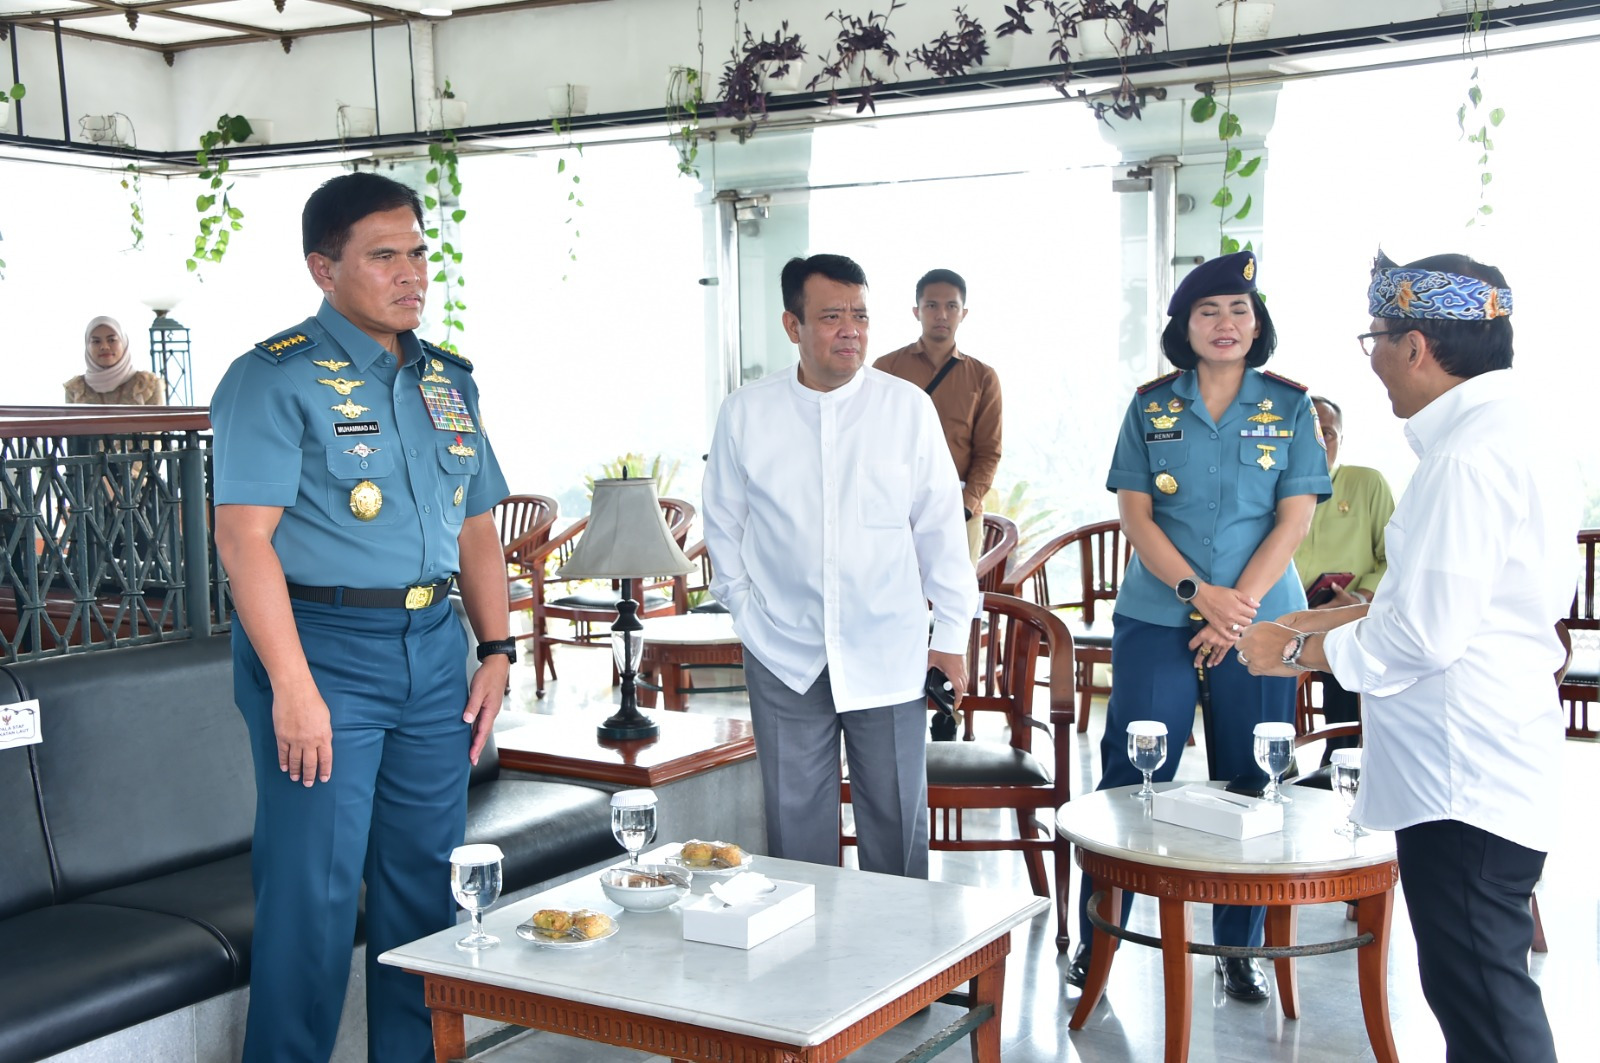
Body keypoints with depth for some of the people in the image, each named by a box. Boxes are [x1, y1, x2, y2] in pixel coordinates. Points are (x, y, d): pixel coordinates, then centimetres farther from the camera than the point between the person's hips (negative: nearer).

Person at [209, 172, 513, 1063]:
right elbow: (244, 534, -15)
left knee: (426, 881, 12)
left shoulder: (449, 381, 14)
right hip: (324, 648, -6)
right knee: (315, 890, -2)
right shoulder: (276, 378, -8)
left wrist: (497, 649, 9)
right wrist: (292, 686, -21)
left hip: (433, 647, 7)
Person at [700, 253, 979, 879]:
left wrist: (951, 632, 5)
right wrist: (747, 610, 6)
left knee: (897, 817, 7)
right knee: (796, 821, 8)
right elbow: (723, 523, 11)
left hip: (887, 656, 0)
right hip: (784, 656, 1)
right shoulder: (745, 414, 0)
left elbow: (941, 525, 4)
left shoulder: (908, 408, -1)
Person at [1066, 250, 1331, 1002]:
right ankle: (1096, 939, 11)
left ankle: (1240, 949, 18)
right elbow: (1134, 514, 0)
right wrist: (1198, 592, -14)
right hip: (1157, 619, 0)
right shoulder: (1151, 407, 6)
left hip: (1259, 619, 0)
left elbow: (1295, 518, -1)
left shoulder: (1289, 408, 5)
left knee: (1247, 786, 5)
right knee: (1131, 777, -1)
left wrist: (1237, 605, -12)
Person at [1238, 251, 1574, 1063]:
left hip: (1464, 777, -10)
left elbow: (1424, 635, -22)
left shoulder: (1469, 461, -21)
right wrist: (1339, 620, 14)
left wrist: (1300, 651, -7)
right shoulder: (1519, 440, 12)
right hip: (1487, 771, 10)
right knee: (1478, 990, 19)